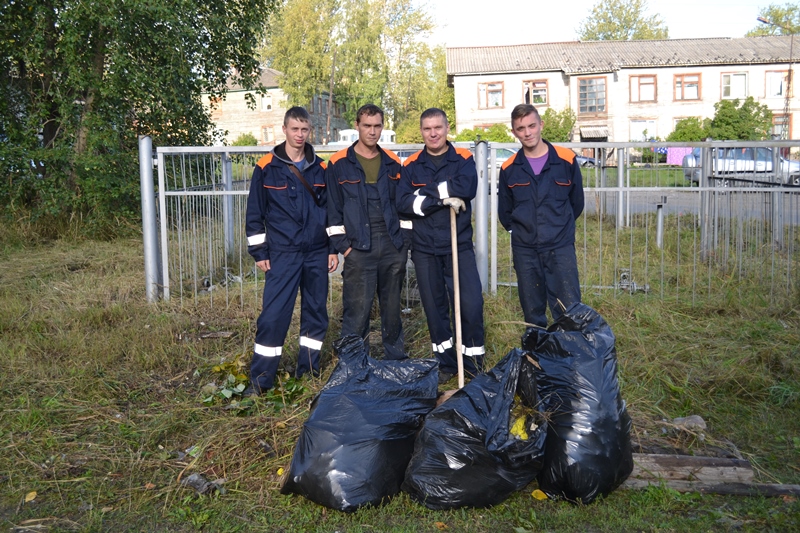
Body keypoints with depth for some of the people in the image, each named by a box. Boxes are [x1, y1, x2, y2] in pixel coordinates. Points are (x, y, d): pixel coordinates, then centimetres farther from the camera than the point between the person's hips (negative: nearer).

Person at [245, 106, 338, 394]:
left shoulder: (320, 168, 8)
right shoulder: (266, 168, -1)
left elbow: (331, 209, 13)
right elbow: (255, 213, 1)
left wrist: (334, 248, 8)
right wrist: (259, 252, -3)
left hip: (317, 252, 4)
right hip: (282, 252, -3)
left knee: (317, 311, 9)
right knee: (274, 314, -7)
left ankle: (308, 369, 24)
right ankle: (260, 378, 2)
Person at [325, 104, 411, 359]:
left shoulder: (392, 163, 11)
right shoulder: (339, 164, -1)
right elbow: (333, 208, 0)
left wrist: (404, 240, 8)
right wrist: (342, 245, -6)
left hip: (392, 247, 4)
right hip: (358, 249, -3)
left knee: (392, 307, 12)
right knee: (357, 310, -4)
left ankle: (397, 358, 26)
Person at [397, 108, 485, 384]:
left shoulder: (463, 159, 1)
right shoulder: (411, 165, 5)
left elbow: (467, 187, -19)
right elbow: (403, 203, -9)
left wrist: (428, 191, -16)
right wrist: (442, 199, -18)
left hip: (459, 245, -2)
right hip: (424, 249, 2)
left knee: (471, 303, -7)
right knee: (434, 306, 9)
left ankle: (473, 358, 12)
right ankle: (445, 362, 24)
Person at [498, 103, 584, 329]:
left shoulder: (566, 160, -3)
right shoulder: (509, 169, 1)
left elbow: (577, 202, 9)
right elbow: (505, 212, 14)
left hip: (561, 247, -2)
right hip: (525, 250, 2)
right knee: (532, 312, 11)